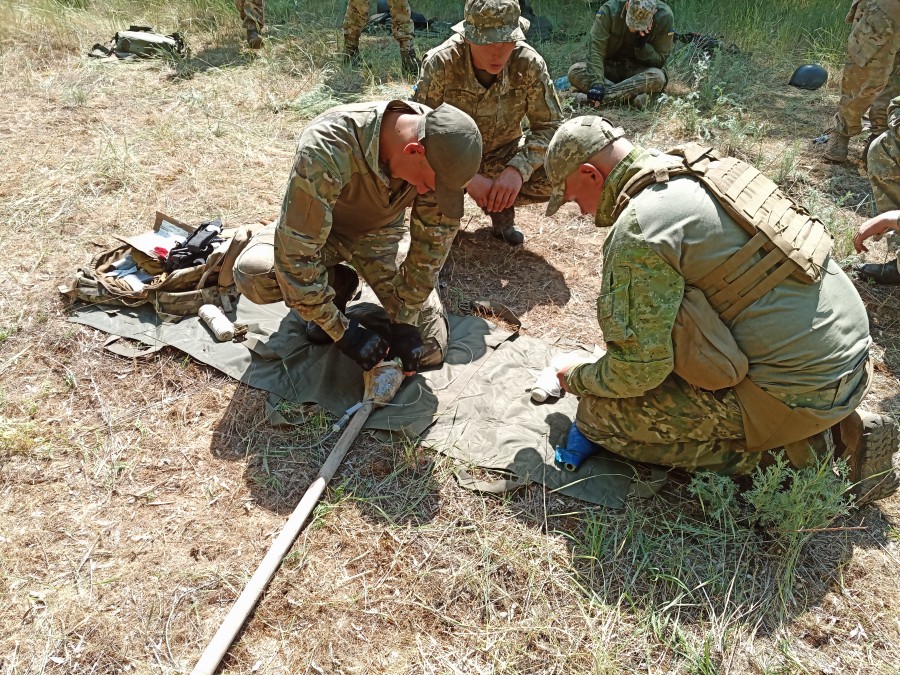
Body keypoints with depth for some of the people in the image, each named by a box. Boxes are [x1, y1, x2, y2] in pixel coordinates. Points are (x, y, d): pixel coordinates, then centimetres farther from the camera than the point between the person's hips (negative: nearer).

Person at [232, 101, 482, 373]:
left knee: (429, 350, -9)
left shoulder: (439, 145, -27)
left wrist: (405, 322, -18)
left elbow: (434, 238, -16)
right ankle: (337, 284, -2)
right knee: (252, 274, -33)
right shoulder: (328, 148, -41)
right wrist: (342, 331, -33)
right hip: (316, 227, -1)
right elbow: (295, 253, -37)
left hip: (382, 232, 2)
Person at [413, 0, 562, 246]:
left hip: (502, 155, 2)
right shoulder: (441, 62, -26)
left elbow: (549, 126, -15)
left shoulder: (528, 63, -21)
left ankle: (501, 205, 5)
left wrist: (517, 169, -34)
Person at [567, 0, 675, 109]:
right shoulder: (610, 10, -20)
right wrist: (596, 83, -40)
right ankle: (633, 96, -35)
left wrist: (642, 46, -30)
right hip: (611, 67, 2)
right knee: (574, 72, -27)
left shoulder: (664, 17, -19)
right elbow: (595, 49, -26)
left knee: (658, 77, -36)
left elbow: (660, 61, -12)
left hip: (639, 71, -1)